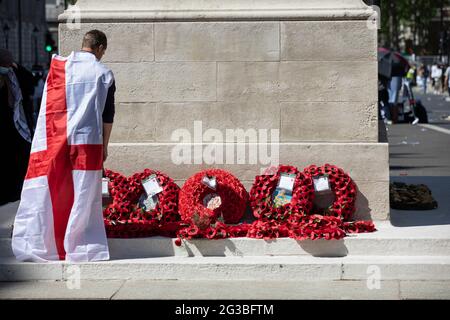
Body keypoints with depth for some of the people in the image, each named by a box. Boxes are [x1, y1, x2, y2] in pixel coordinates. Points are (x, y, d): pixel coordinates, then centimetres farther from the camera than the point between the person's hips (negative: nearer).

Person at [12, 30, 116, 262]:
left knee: (48, 192, 5)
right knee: (84, 195, 5)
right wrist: (104, 146, 13)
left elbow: (47, 106, 8)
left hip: (54, 141, 1)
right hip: (88, 141, -1)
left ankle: (37, 244, 6)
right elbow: (107, 114, 5)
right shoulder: (104, 73, 2)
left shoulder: (58, 66, 4)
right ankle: (80, 246, 6)